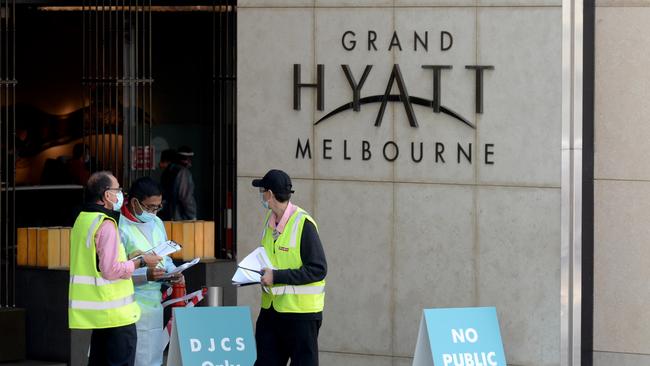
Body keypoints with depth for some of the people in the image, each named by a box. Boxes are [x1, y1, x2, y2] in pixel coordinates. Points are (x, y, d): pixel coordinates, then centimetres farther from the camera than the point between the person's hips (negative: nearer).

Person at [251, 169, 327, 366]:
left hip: (301, 311, -8)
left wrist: (277, 277, -22)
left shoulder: (303, 224, -16)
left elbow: (318, 270, -19)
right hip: (271, 307, 8)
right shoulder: (271, 220, 10)